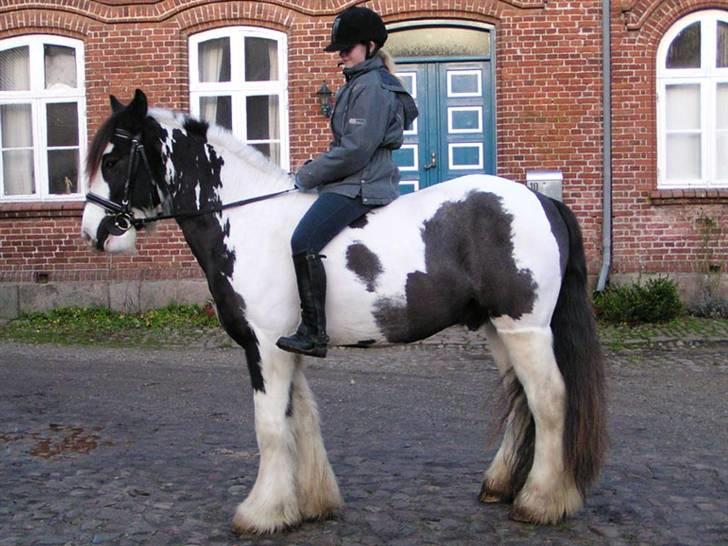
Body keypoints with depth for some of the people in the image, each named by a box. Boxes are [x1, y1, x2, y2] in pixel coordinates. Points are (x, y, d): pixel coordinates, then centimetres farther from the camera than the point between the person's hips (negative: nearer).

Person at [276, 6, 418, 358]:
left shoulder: (371, 87, -13)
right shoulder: (359, 83, 19)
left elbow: (355, 151, -21)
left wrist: (308, 175, -12)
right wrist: (314, 170, 12)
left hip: (360, 186, -11)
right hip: (351, 181, 11)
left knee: (304, 242, -26)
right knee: (303, 241, 19)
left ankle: (313, 333, -25)